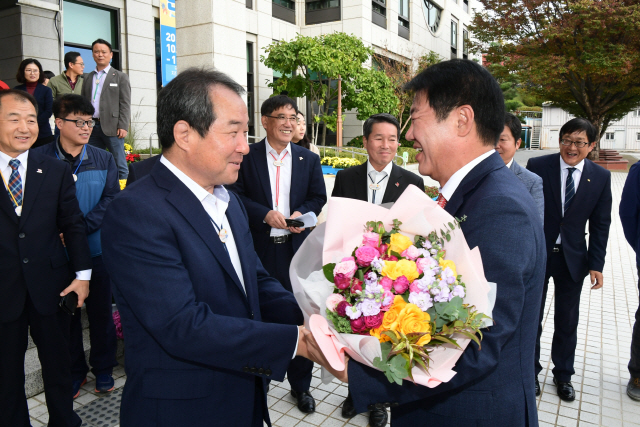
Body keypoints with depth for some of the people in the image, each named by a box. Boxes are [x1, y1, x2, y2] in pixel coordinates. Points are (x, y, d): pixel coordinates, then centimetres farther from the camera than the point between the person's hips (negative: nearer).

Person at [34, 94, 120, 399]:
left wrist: (81, 229, -16)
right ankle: (75, 370, 31)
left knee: (100, 309, 11)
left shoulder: (104, 160, 1)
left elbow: (111, 199, -4)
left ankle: (103, 368, 30)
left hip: (97, 248, 1)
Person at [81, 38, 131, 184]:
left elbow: (125, 104, -2)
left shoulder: (120, 77, 6)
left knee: (119, 164, -3)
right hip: (92, 127, 5)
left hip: (111, 127, -5)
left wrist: (123, 126, -12)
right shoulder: (87, 78, 19)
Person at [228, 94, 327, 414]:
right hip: (259, 248, -1)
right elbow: (237, 194, -3)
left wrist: (301, 213, -11)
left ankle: (300, 385, 29)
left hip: (297, 247, 2)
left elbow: (319, 198, 9)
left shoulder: (309, 159, 7)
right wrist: (265, 214, -17)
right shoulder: (247, 157, 0)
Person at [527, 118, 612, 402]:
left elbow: (600, 225, 2)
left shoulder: (601, 177, -1)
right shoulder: (537, 166, -9)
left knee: (567, 322, 14)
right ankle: (530, 371, 32)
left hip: (573, 259, 2)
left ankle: (563, 375, 35)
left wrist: (596, 265, -3)